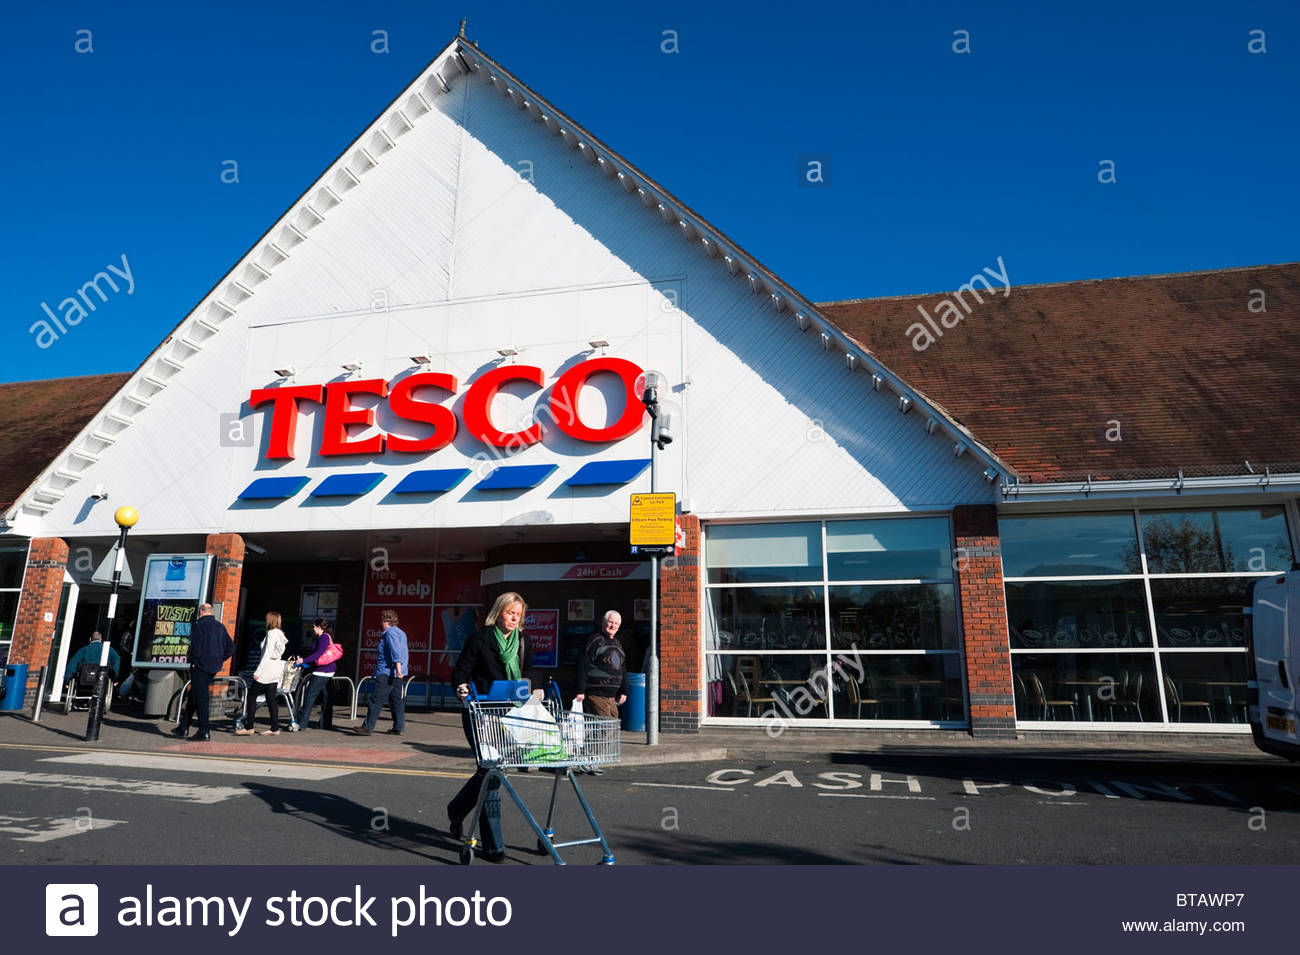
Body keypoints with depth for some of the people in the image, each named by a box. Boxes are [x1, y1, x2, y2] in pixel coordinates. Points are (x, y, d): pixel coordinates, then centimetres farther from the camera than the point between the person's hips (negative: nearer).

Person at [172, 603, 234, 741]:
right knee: (192, 697, 19)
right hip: (213, 668, 8)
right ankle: (183, 727, 26)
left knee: (201, 699, -4)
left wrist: (193, 661, -8)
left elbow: (196, 645, -21)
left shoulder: (200, 625, -10)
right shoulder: (220, 626, 12)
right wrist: (219, 660, 13)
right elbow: (231, 647, 11)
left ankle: (204, 731, -4)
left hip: (200, 667, -8)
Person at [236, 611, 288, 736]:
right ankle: (275, 728, 7)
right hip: (276, 670, 9)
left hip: (268, 669, -9)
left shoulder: (272, 633, -12)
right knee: (271, 699, 8)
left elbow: (267, 654, -17)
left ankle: (249, 727, 1)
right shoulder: (280, 634, 14)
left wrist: (258, 672, -16)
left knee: (251, 696, 0)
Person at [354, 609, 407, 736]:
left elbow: (395, 652, -22)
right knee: (397, 699, 9)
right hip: (397, 674, 10)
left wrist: (398, 669, -27)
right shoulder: (401, 632, 18)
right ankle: (398, 727, 10)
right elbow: (404, 654, 23)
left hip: (386, 673, -10)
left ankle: (368, 727, -5)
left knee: (376, 700, -6)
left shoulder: (390, 633, -10)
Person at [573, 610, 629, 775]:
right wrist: (581, 691, -16)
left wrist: (624, 692, 19)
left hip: (611, 696, 8)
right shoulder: (595, 641, -6)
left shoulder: (617, 644, 19)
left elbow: (623, 670, 25)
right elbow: (583, 667, -11)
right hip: (595, 694, -8)